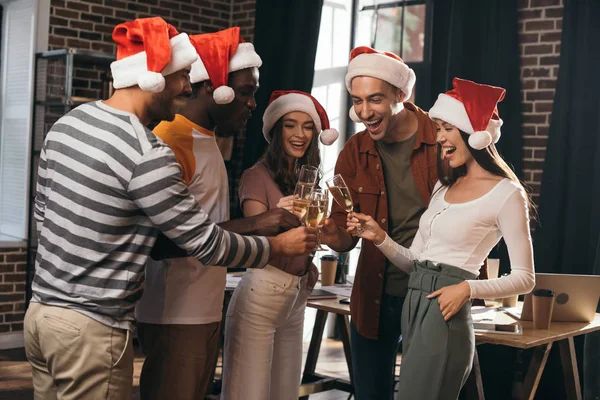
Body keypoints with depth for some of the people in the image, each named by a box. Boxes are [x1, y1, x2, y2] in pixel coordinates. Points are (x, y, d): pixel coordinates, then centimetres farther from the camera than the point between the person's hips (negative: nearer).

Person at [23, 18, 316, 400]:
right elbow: (207, 243, -15)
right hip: (90, 328, -8)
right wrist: (280, 245, -1)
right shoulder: (148, 155, -21)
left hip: (41, 310, 8)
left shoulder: (66, 124, 5)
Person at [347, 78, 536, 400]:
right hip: (413, 304, 8)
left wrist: (467, 288, -21)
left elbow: (524, 278, -8)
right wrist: (380, 238, -3)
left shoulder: (505, 193, -7)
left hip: (446, 311, -8)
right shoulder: (444, 186, 15)